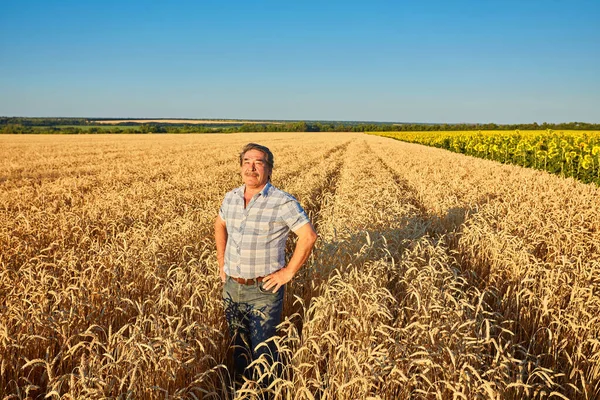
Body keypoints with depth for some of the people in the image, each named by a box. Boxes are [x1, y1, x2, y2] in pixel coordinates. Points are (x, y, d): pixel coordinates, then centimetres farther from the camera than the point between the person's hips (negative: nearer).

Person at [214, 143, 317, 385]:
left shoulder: (283, 202, -16)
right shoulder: (231, 198, 2)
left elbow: (309, 236, -15)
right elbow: (220, 225, 21)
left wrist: (288, 273, -14)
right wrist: (221, 262, 14)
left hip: (264, 290, -6)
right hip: (232, 287, 6)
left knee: (263, 352, 2)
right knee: (238, 347, 20)